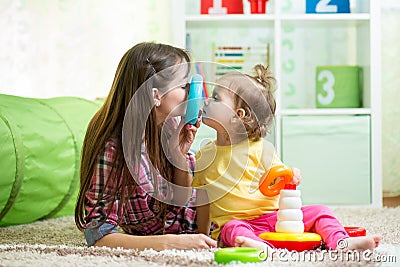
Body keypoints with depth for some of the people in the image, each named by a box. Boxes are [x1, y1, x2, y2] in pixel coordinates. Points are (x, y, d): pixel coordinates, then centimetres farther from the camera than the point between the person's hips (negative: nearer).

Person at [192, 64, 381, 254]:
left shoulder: (261, 148, 1)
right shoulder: (203, 155, 9)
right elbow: (203, 200, 17)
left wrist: (288, 177, -17)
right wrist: (202, 236, 16)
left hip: (274, 217, 1)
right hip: (235, 221, -1)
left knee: (318, 211, -12)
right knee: (233, 228, -35)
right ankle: (261, 247, -62)